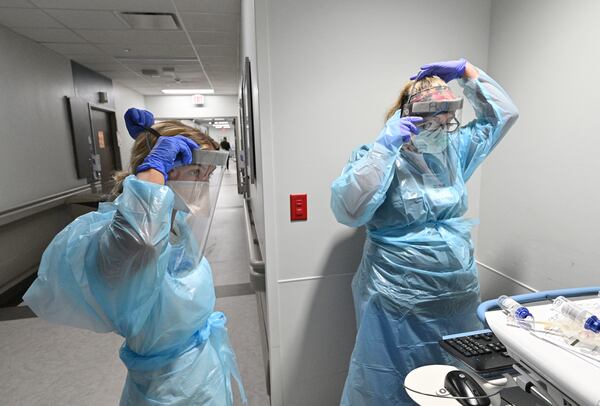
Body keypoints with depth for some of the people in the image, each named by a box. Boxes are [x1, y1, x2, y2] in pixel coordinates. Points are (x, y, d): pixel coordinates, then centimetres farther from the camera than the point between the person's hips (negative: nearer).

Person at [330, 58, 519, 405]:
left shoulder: (454, 151, 8)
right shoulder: (379, 157, -10)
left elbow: (503, 114, 15)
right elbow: (348, 211, -24)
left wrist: (465, 70, 5)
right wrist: (384, 147, -25)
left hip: (460, 296, 6)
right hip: (400, 303, -6)